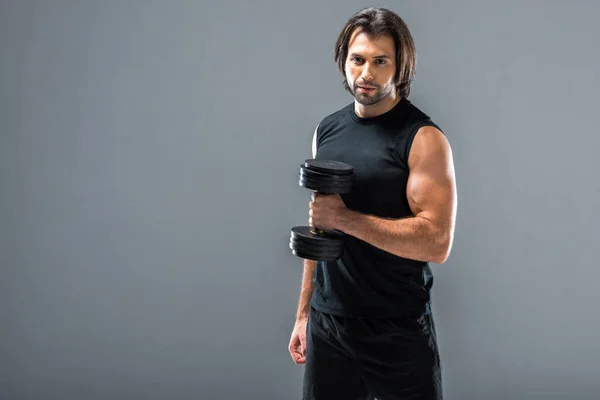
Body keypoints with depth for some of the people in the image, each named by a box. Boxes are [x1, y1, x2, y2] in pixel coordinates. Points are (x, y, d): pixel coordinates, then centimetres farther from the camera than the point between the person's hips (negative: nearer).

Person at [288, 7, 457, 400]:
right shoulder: (326, 131, 7)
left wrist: (345, 217, -22)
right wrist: (303, 313, 14)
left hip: (399, 331, -5)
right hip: (328, 323, 5)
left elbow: (437, 243, -21)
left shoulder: (423, 138, -11)